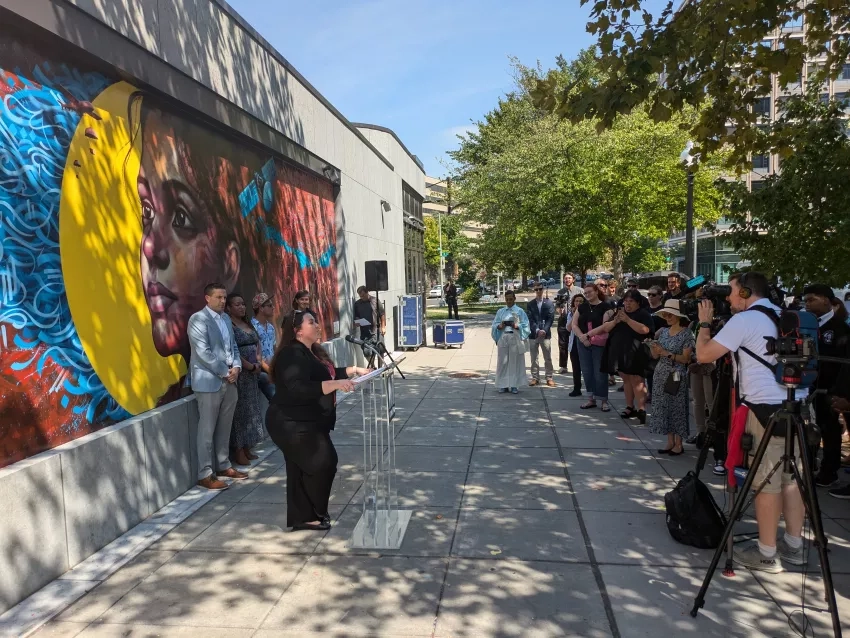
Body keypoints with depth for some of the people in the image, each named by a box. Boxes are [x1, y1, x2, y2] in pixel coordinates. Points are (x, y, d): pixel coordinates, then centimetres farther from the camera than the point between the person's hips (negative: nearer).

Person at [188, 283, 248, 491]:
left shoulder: (226, 318, 13)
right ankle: (205, 474, 7)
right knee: (207, 430, 0)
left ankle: (223, 465, 25)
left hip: (229, 382, 7)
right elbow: (203, 353, -18)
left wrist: (236, 367, -2)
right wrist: (225, 372, -14)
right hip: (209, 382, -7)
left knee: (224, 428, 14)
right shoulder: (198, 319, -10)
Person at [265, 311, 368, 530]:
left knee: (302, 469, 15)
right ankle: (307, 516, 10)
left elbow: (328, 373, 25)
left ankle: (301, 516, 26)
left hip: (307, 422, 10)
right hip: (292, 424, -10)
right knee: (321, 463, -6)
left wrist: (354, 369, 14)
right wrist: (335, 385, -40)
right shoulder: (292, 355, -22)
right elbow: (298, 389, -35)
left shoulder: (312, 351, 11)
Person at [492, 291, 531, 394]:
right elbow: (494, 325, 10)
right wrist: (499, 326, -11)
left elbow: (526, 326, 2)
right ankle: (503, 385, 8)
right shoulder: (501, 311, 13)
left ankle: (514, 385, 7)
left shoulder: (520, 311, 6)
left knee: (515, 362, 0)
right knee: (503, 362, 1)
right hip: (503, 338, 2)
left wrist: (517, 326, -15)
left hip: (515, 339, -2)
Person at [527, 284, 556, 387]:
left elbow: (550, 318, -2)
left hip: (546, 333, -1)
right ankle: (535, 377, 11)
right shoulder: (529, 304, 6)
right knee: (534, 358, 4)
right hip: (533, 334, 1)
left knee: (548, 358, 3)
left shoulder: (549, 303, 5)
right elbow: (530, 319, -1)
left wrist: (544, 330, -14)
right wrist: (537, 330, -14)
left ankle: (549, 377, 10)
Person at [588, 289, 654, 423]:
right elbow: (606, 328, 6)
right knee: (626, 379, 10)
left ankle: (641, 409, -13)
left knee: (636, 380, -11)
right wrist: (615, 321, -14)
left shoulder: (643, 314, -2)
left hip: (634, 353, -6)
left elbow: (645, 330, -19)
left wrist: (627, 320, -22)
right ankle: (630, 407, 17)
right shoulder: (618, 312, 14)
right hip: (619, 352, 6)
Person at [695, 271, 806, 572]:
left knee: (766, 482, -1)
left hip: (766, 408, -8)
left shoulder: (744, 319, -9)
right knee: (791, 478, 14)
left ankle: (766, 553, 7)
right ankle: (793, 545, 24)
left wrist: (705, 323, 5)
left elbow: (704, 355, -10)